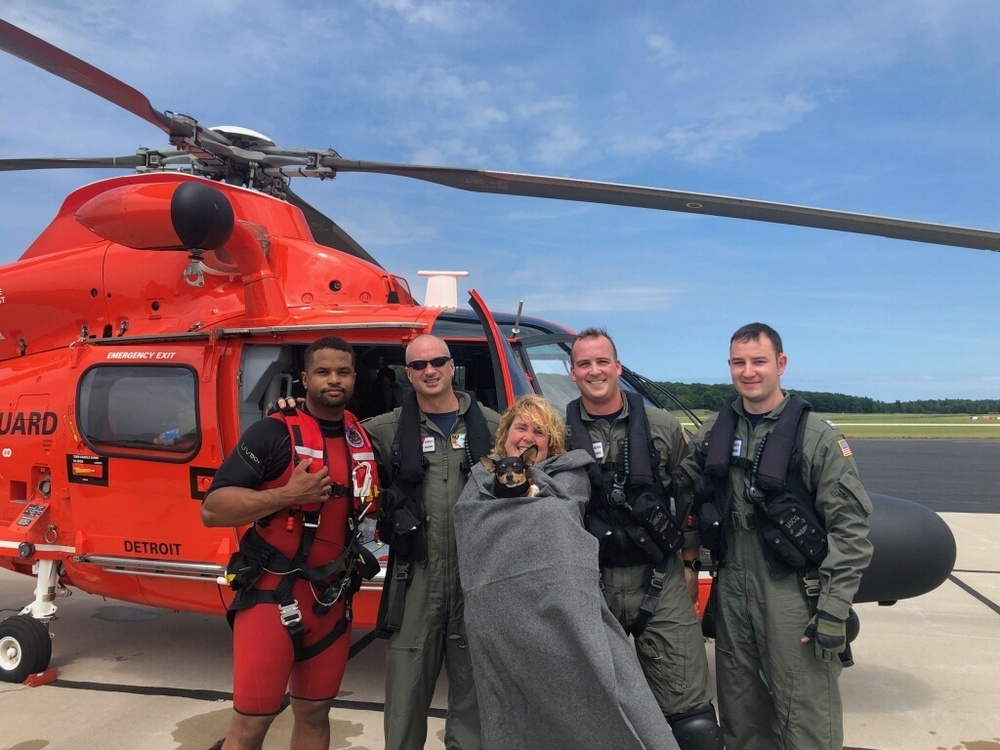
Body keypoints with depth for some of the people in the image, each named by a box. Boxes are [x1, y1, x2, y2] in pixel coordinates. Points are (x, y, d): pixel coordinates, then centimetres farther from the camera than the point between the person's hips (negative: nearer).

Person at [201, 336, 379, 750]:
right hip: (272, 596, -5)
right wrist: (287, 494, -24)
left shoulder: (363, 438, 6)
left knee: (314, 713, 17)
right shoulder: (274, 433, -11)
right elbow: (212, 509, -16)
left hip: (332, 600, 5)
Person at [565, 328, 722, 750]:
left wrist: (690, 564, 7)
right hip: (590, 583, 1)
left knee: (686, 702, 3)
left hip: (660, 580, 0)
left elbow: (689, 498, 8)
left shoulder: (662, 427, 1)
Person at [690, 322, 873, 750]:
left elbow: (850, 526, -10)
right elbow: (697, 506, 14)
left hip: (793, 591, -4)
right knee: (739, 715, 18)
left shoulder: (816, 436, -8)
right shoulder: (713, 433, 5)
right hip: (731, 589, 5)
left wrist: (834, 609, -13)